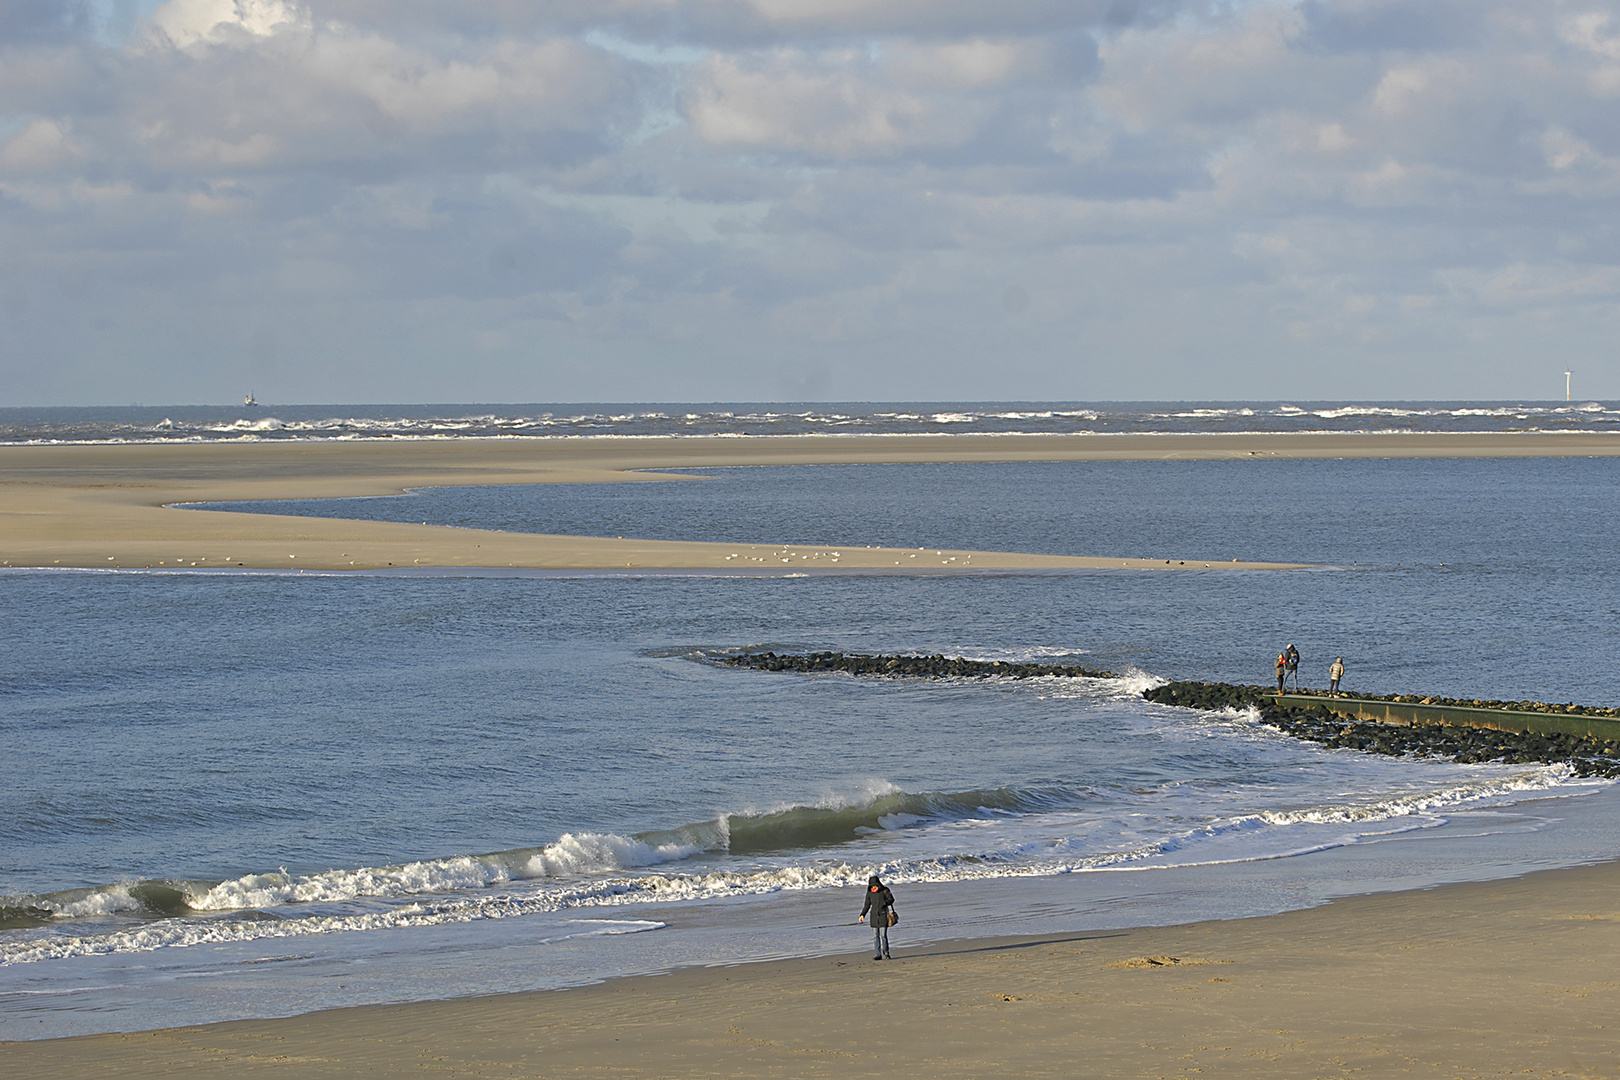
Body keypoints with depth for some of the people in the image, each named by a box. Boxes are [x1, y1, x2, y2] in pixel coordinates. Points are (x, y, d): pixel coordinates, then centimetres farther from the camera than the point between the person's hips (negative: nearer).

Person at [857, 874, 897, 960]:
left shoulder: (884, 890, -2)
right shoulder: (869, 892, 8)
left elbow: (891, 899, -2)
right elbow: (867, 904, 13)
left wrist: (885, 903, -21)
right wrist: (862, 914, 5)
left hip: (883, 915, -4)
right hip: (874, 916, 4)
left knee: (883, 935, -8)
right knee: (875, 936, 1)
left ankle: (885, 954, 1)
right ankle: (878, 954, 4)